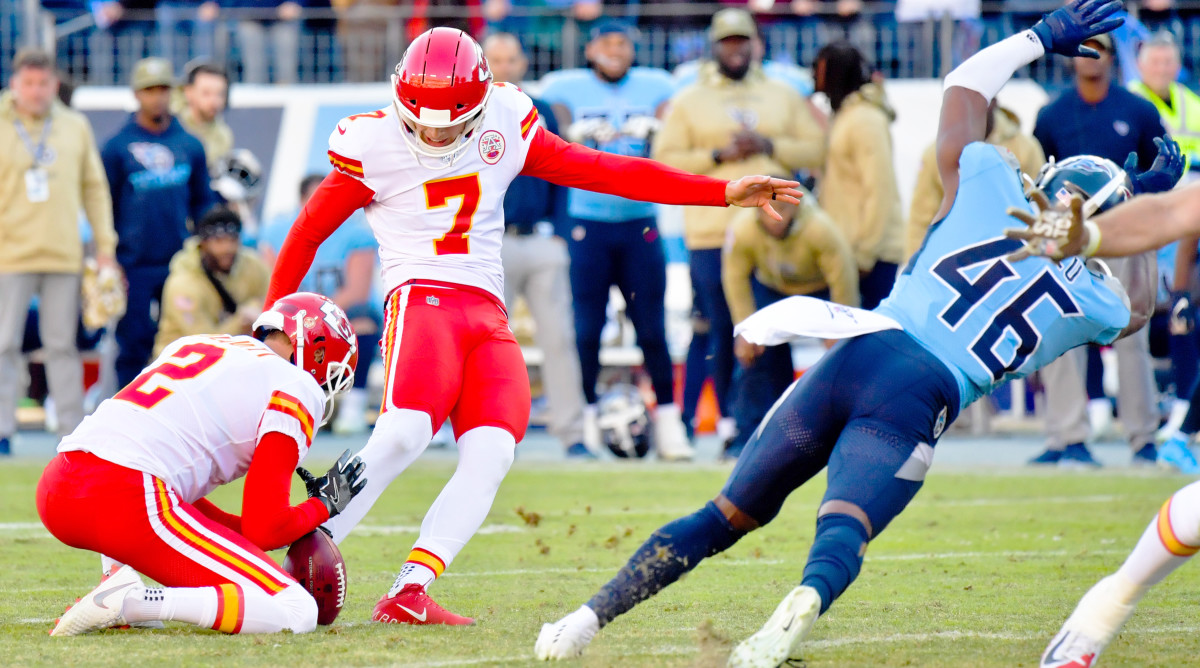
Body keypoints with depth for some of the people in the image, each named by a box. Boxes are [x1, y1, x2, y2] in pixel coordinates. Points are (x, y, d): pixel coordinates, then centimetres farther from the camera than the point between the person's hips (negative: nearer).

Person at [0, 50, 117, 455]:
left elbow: (95, 189, 13)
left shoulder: (75, 127, 9)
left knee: (63, 345, 5)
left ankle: (73, 432, 8)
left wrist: (105, 246, 8)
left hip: (64, 254, 2)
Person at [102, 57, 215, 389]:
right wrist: (109, 259, -2)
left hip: (179, 262, 3)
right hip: (134, 267, -3)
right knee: (133, 346, -2)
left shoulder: (190, 146, 9)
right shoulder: (117, 147, 0)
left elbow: (202, 202, 15)